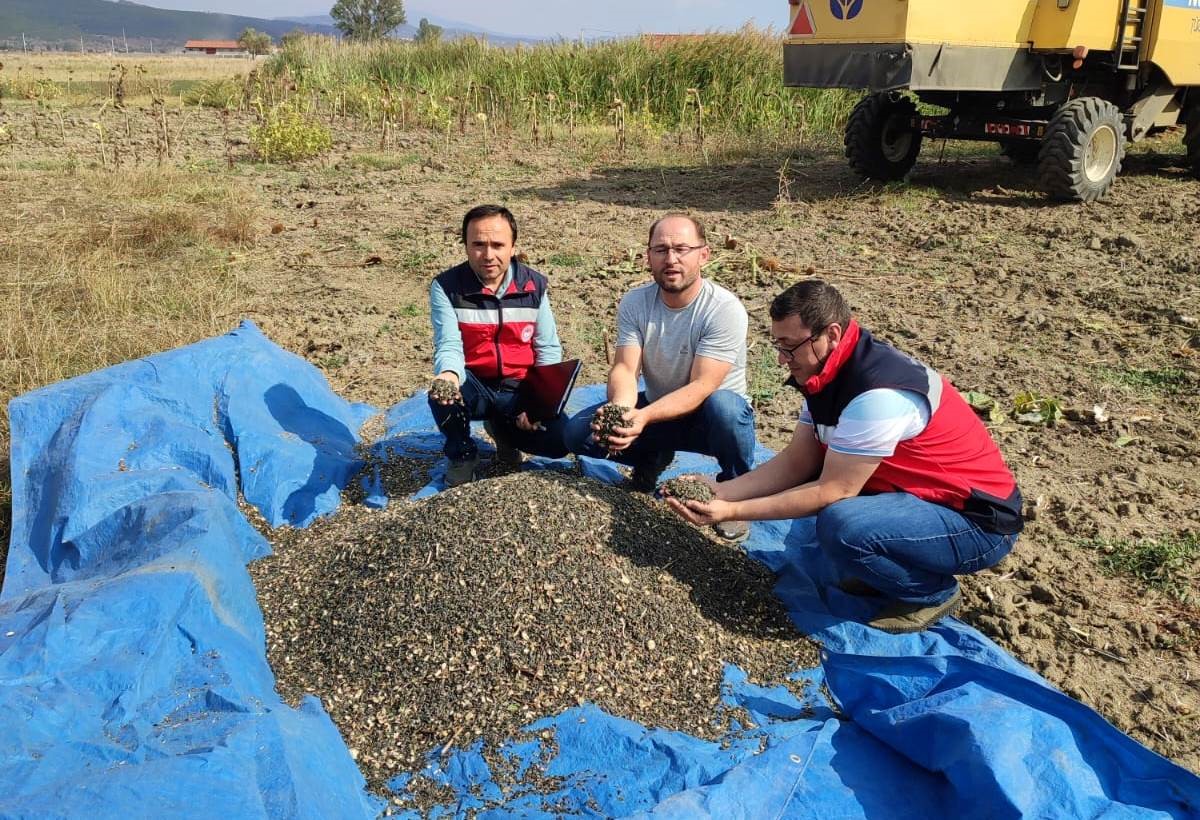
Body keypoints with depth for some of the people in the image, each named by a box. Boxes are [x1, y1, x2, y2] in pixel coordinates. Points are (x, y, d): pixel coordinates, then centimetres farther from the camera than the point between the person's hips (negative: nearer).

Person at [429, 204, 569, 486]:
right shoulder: (446, 286, -11)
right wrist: (449, 375, -44)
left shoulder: (534, 285, -4)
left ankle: (502, 429, 15)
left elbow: (549, 349, -2)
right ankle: (462, 454, -1)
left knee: (559, 440, -22)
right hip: (475, 387, -2)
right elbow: (449, 346, -19)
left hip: (520, 390, 2)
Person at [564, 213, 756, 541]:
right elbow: (624, 369, -19)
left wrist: (643, 417, -45)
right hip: (656, 409, 4)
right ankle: (651, 460, 14)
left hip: (708, 415, -4)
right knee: (578, 432, -16)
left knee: (722, 405, -40)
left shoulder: (726, 309, -24)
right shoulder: (634, 303, -10)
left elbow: (701, 387, -30)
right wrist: (621, 410, -42)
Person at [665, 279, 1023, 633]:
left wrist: (732, 511, -23)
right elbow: (796, 462, 1)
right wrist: (720, 491, -9)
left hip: (978, 520, -9)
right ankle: (884, 568, 13)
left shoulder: (878, 394, -30)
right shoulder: (832, 372, -1)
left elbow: (832, 491, -26)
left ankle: (934, 592, -3)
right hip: (916, 493, 9)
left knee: (840, 525, -32)